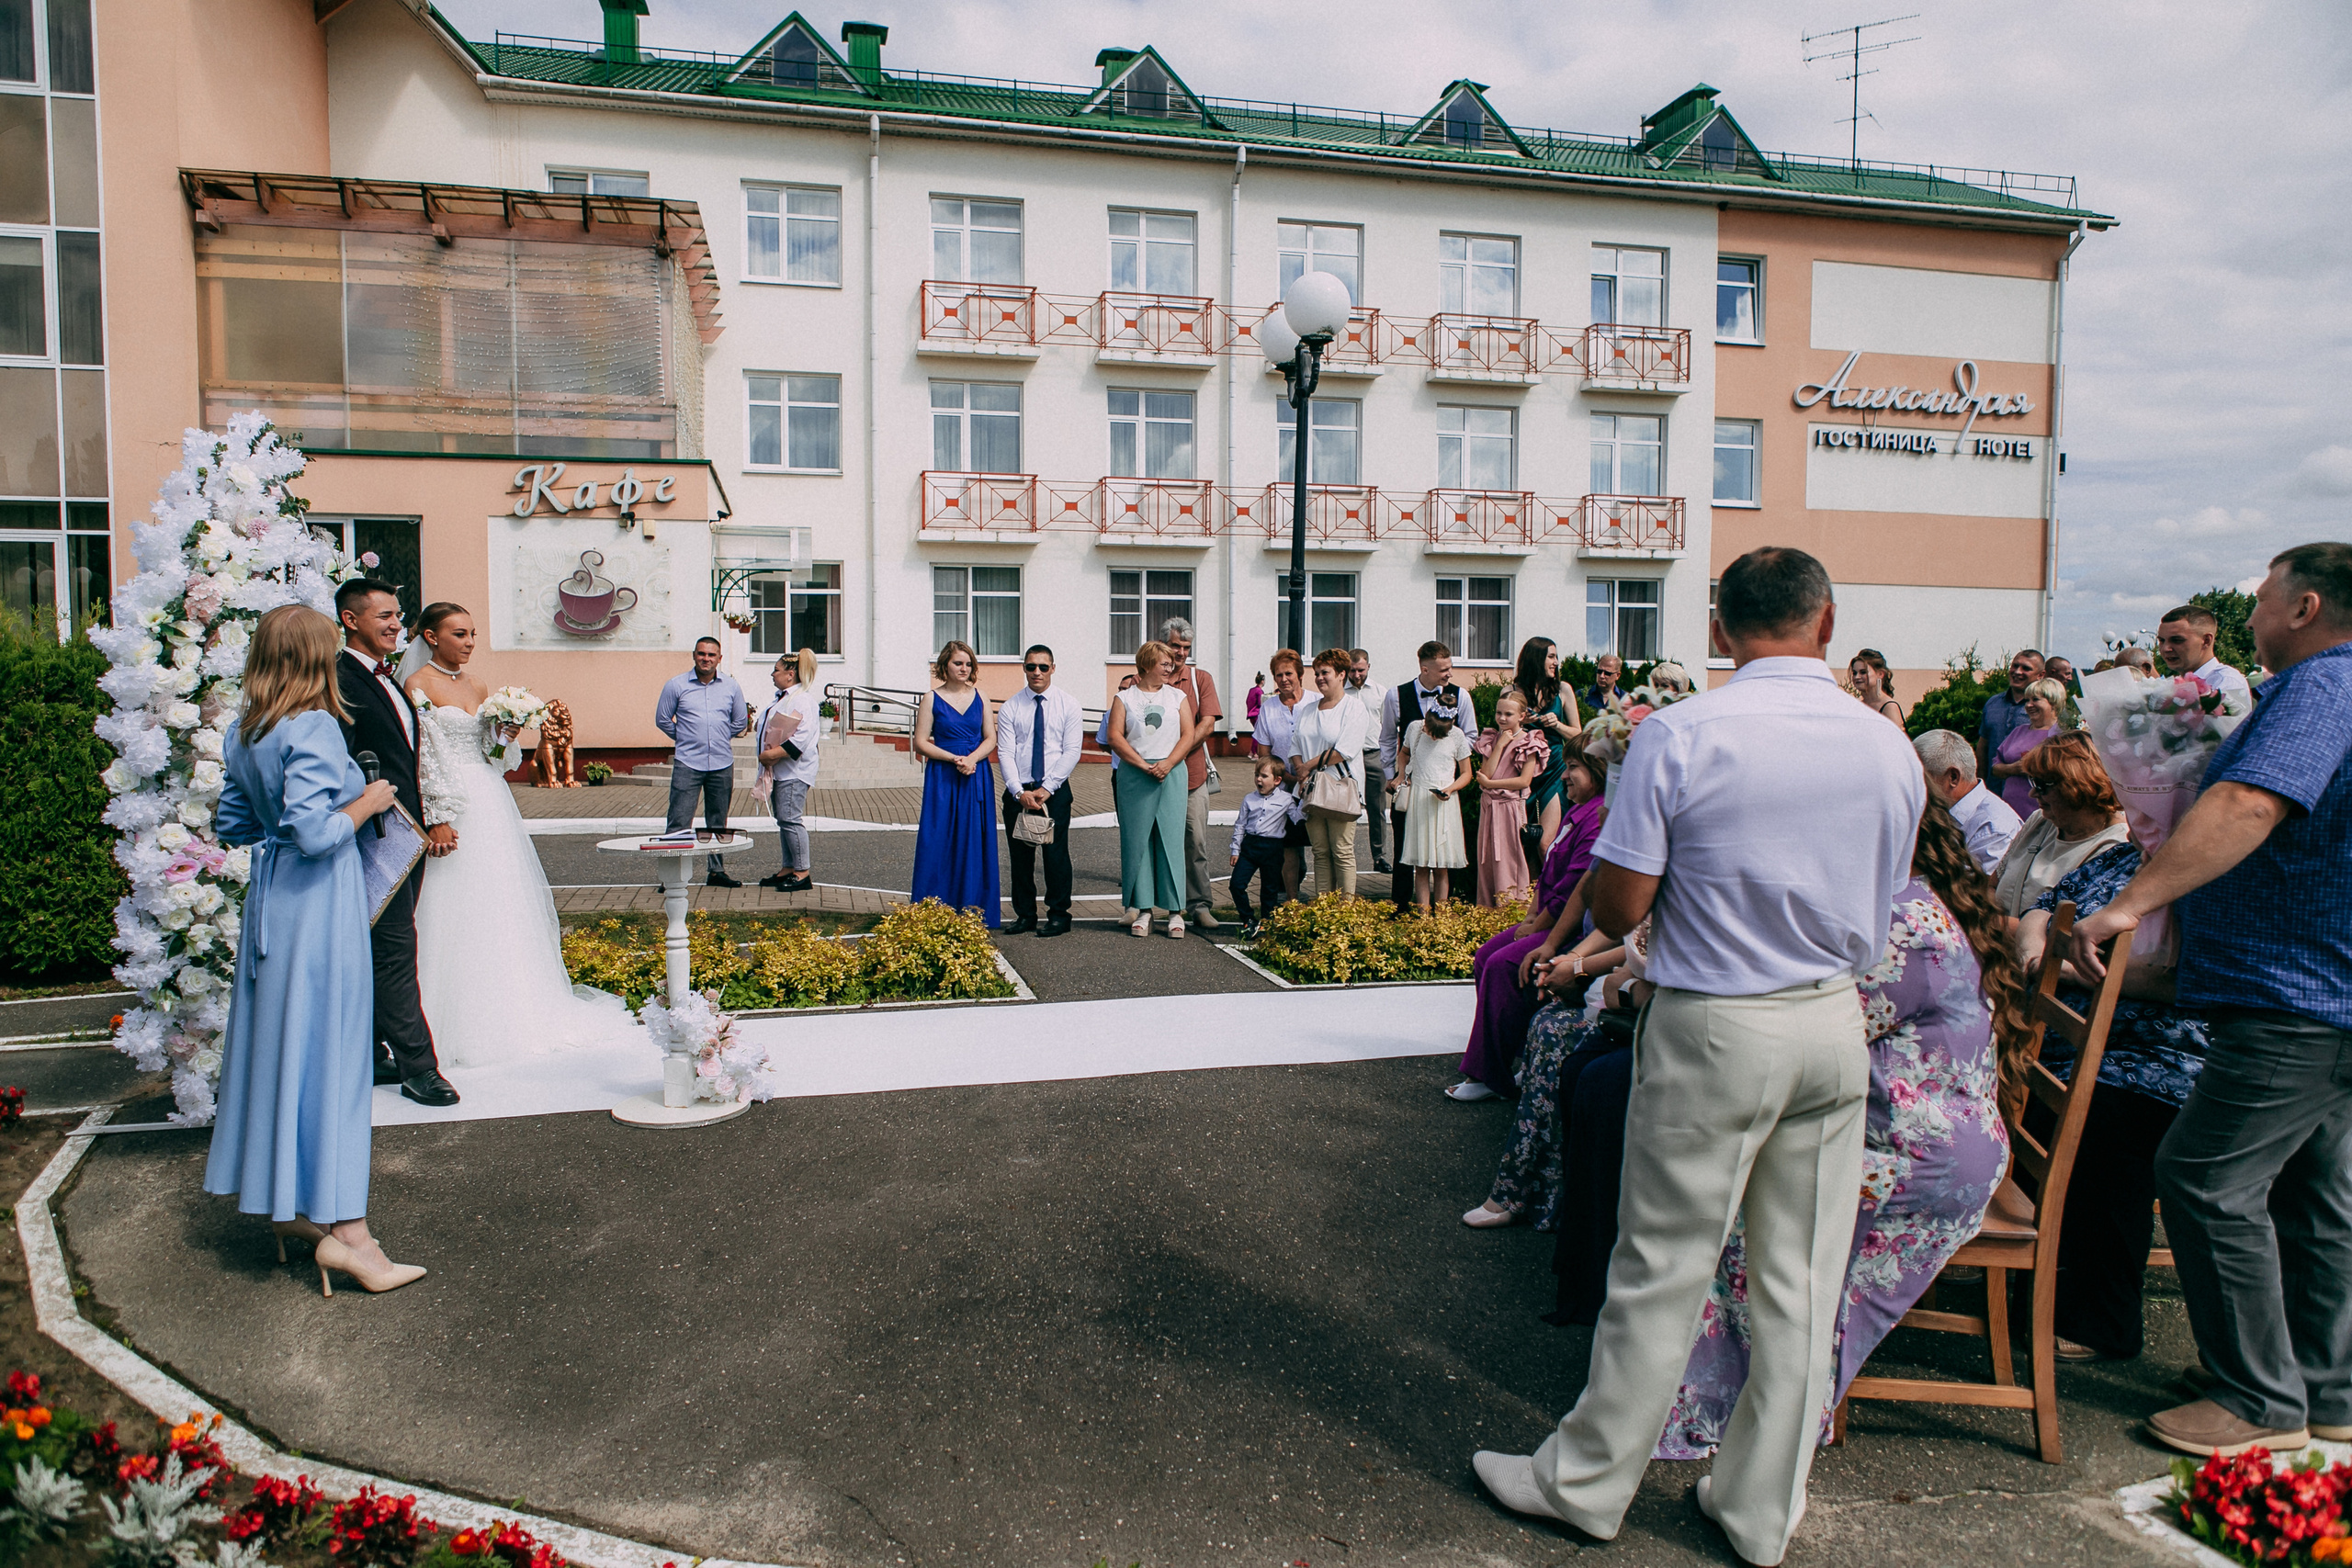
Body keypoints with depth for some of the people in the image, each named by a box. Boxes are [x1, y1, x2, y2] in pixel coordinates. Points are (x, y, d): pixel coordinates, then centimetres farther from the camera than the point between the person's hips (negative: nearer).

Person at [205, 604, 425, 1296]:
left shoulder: (243, 734, 8)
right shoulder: (314, 728, -18)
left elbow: (233, 825, 15)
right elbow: (315, 834, -25)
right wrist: (365, 802, -9)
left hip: (271, 897, 9)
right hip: (320, 903, -9)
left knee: (275, 1043, 15)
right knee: (329, 1051, -5)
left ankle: (286, 1201, 27)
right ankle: (342, 1230, 0)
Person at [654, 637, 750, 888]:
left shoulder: (731, 686, 7)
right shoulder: (676, 685, 0)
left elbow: (741, 721, 19)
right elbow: (662, 719, 9)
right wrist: (685, 738, 8)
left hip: (722, 764, 3)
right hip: (687, 763, -3)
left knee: (718, 823, 11)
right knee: (679, 822, -7)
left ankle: (717, 871, 19)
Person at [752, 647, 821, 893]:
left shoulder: (803, 699, -14)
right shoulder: (783, 697, 19)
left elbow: (802, 737, -24)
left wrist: (774, 754, -24)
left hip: (794, 771, -10)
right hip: (778, 771, 10)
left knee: (789, 818, -10)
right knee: (782, 820, 12)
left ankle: (802, 873, -5)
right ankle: (787, 869, 19)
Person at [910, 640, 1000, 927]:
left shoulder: (980, 698, 9)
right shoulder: (932, 699, 1)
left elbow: (991, 738, 6)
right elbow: (920, 743, -2)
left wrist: (972, 759, -13)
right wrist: (954, 758, -13)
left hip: (978, 778, 2)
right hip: (942, 778, -2)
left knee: (975, 840, 3)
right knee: (939, 841, -3)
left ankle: (973, 909, 11)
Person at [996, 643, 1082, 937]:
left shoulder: (1068, 705, 2)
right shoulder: (1009, 708, 5)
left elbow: (1071, 752, -4)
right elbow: (1005, 753, -1)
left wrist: (1047, 788, -13)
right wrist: (1019, 792, -14)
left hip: (1055, 791, -2)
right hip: (1017, 791, 2)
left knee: (1056, 852, -2)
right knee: (1020, 854, 6)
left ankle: (1058, 915, 9)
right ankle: (1024, 915, 16)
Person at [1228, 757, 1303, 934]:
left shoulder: (1286, 799, 2)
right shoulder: (1249, 799, 9)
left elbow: (1297, 818, -8)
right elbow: (1240, 825, 11)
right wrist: (1235, 850, 8)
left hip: (1272, 848, -2)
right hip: (1249, 845, 2)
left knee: (1270, 890, 7)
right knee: (1237, 884, -6)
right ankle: (1248, 920, 8)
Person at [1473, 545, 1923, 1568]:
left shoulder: (1678, 736, -14)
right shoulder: (1889, 746, 1)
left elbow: (1618, 905, -13)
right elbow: (1877, 913, 10)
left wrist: (1653, 929, 7)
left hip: (1713, 1028, -4)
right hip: (1834, 1025, 5)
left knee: (1662, 1268, 7)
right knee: (1801, 1280, 13)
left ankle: (1587, 1483, 24)